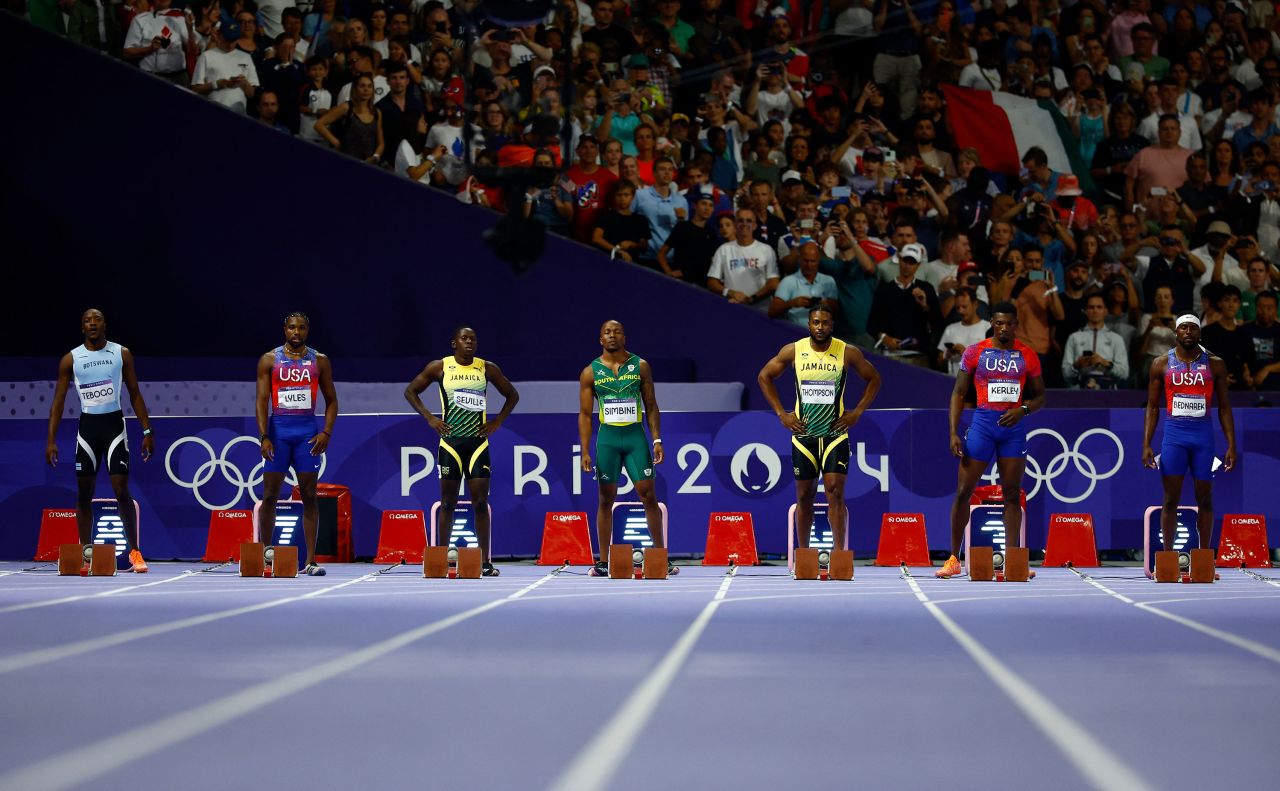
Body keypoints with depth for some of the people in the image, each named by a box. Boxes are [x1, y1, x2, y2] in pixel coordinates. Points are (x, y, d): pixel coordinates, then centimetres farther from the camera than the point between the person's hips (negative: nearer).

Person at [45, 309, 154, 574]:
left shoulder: (122, 354, 2)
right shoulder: (70, 359, 2)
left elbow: (135, 394, 6)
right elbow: (58, 401, 4)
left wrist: (147, 431, -1)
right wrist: (51, 440, -3)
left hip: (114, 425, -1)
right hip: (87, 426, 1)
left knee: (122, 491, -8)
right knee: (84, 493, 3)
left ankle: (135, 552, 0)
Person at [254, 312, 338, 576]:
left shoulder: (319, 361, 7)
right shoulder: (269, 360, 4)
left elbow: (331, 400, 10)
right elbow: (262, 400, 0)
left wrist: (326, 432, -5)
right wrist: (263, 437, -10)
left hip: (308, 432, 1)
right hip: (278, 429, -1)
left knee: (309, 496, -1)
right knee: (270, 495, 1)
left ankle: (311, 561, 0)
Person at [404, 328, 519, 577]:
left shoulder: (487, 368, 4)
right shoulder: (439, 367, 1)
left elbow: (512, 395, 15)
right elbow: (410, 391, 9)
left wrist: (497, 422, 3)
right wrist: (430, 418, -1)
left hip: (478, 442, 1)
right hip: (450, 441, -1)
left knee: (480, 502, -3)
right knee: (448, 503, 3)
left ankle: (485, 562, 0)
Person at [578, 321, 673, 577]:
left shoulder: (640, 366, 4)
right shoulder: (590, 372, 3)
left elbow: (651, 406, 6)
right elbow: (585, 414, 4)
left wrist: (657, 440, -3)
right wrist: (585, 452, -3)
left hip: (636, 436, 0)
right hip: (607, 438, 0)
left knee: (649, 496, -3)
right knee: (606, 500, 4)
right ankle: (603, 563, 10)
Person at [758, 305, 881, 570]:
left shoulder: (848, 352, -6)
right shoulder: (793, 351, -3)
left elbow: (873, 379, 8)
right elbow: (764, 377, 10)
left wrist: (857, 412, 0)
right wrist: (781, 414, 3)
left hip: (835, 433, -1)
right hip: (803, 433, 2)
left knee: (835, 493, -12)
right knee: (804, 496, 8)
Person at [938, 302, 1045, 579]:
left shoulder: (1027, 356, 6)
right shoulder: (975, 352, 2)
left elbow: (1040, 397, 11)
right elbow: (959, 393, 3)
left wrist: (1023, 409, -11)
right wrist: (953, 433, -5)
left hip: (1013, 426, 1)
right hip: (982, 423, -1)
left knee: (1012, 493, 0)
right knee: (963, 491, -2)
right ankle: (953, 559, 7)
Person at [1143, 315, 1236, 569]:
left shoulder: (1215, 364, 4)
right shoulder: (1162, 365, 4)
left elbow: (1224, 407, 5)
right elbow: (1153, 407, 6)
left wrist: (1231, 445, -2)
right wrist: (1147, 445, -3)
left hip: (1203, 435, 1)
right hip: (1173, 434, 0)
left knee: (1204, 499, 5)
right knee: (1171, 499, 0)